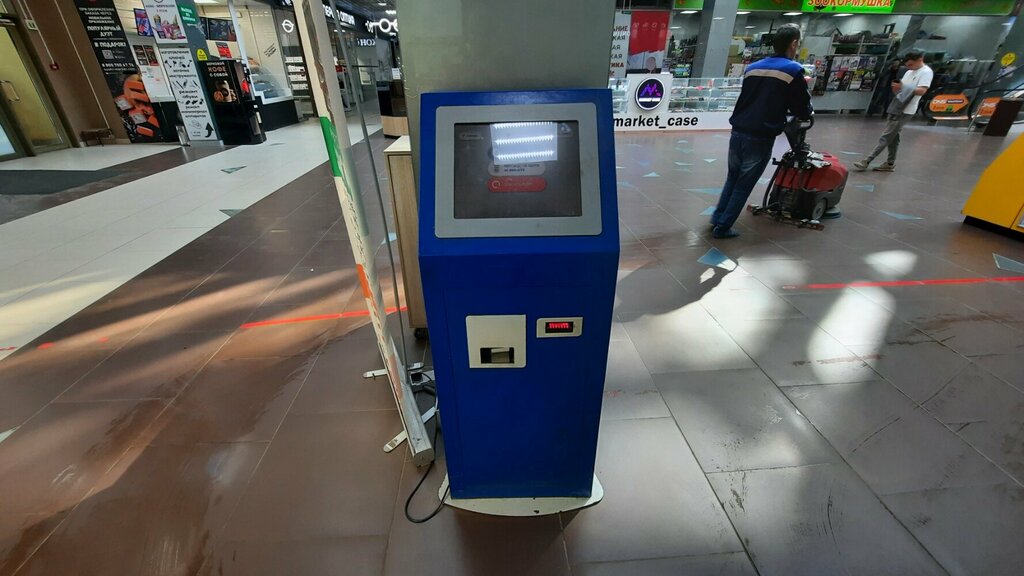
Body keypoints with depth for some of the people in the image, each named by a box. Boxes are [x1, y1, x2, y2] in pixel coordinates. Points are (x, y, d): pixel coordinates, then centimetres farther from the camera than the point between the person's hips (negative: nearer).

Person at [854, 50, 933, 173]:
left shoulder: (926, 72, -7)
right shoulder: (909, 72, 18)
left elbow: (921, 91, -17)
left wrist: (902, 87, -17)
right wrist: (896, 87, -4)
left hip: (905, 111, -9)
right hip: (896, 108, 9)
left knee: (886, 136, -12)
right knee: (893, 137, 10)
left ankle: (867, 161, -17)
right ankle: (890, 163, 15)